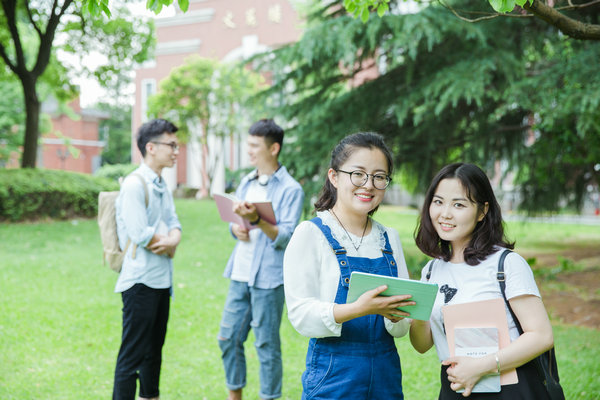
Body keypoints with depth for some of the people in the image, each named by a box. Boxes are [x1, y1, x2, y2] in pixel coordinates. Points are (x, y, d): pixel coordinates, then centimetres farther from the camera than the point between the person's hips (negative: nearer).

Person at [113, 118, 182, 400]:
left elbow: (174, 224, 10)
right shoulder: (134, 185, -14)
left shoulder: (162, 186, 14)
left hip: (162, 279, 9)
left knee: (154, 352, 19)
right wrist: (169, 243, -5)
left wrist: (172, 240, -12)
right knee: (132, 356, -5)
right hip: (141, 280, -9)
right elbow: (141, 235, -21)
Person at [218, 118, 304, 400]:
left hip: (268, 278, -7)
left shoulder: (291, 189, -8)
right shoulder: (246, 183, 12)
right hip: (240, 274, 7)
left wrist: (257, 220, -28)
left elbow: (286, 237, -15)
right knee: (228, 337, 12)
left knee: (267, 345, 2)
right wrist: (236, 229, -2)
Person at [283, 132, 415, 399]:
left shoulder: (390, 238, 8)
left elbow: (402, 329, 7)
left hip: (386, 373, 5)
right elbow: (300, 315, -16)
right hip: (333, 376, -5)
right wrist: (359, 308, -29)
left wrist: (395, 315, -16)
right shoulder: (311, 233, -7)